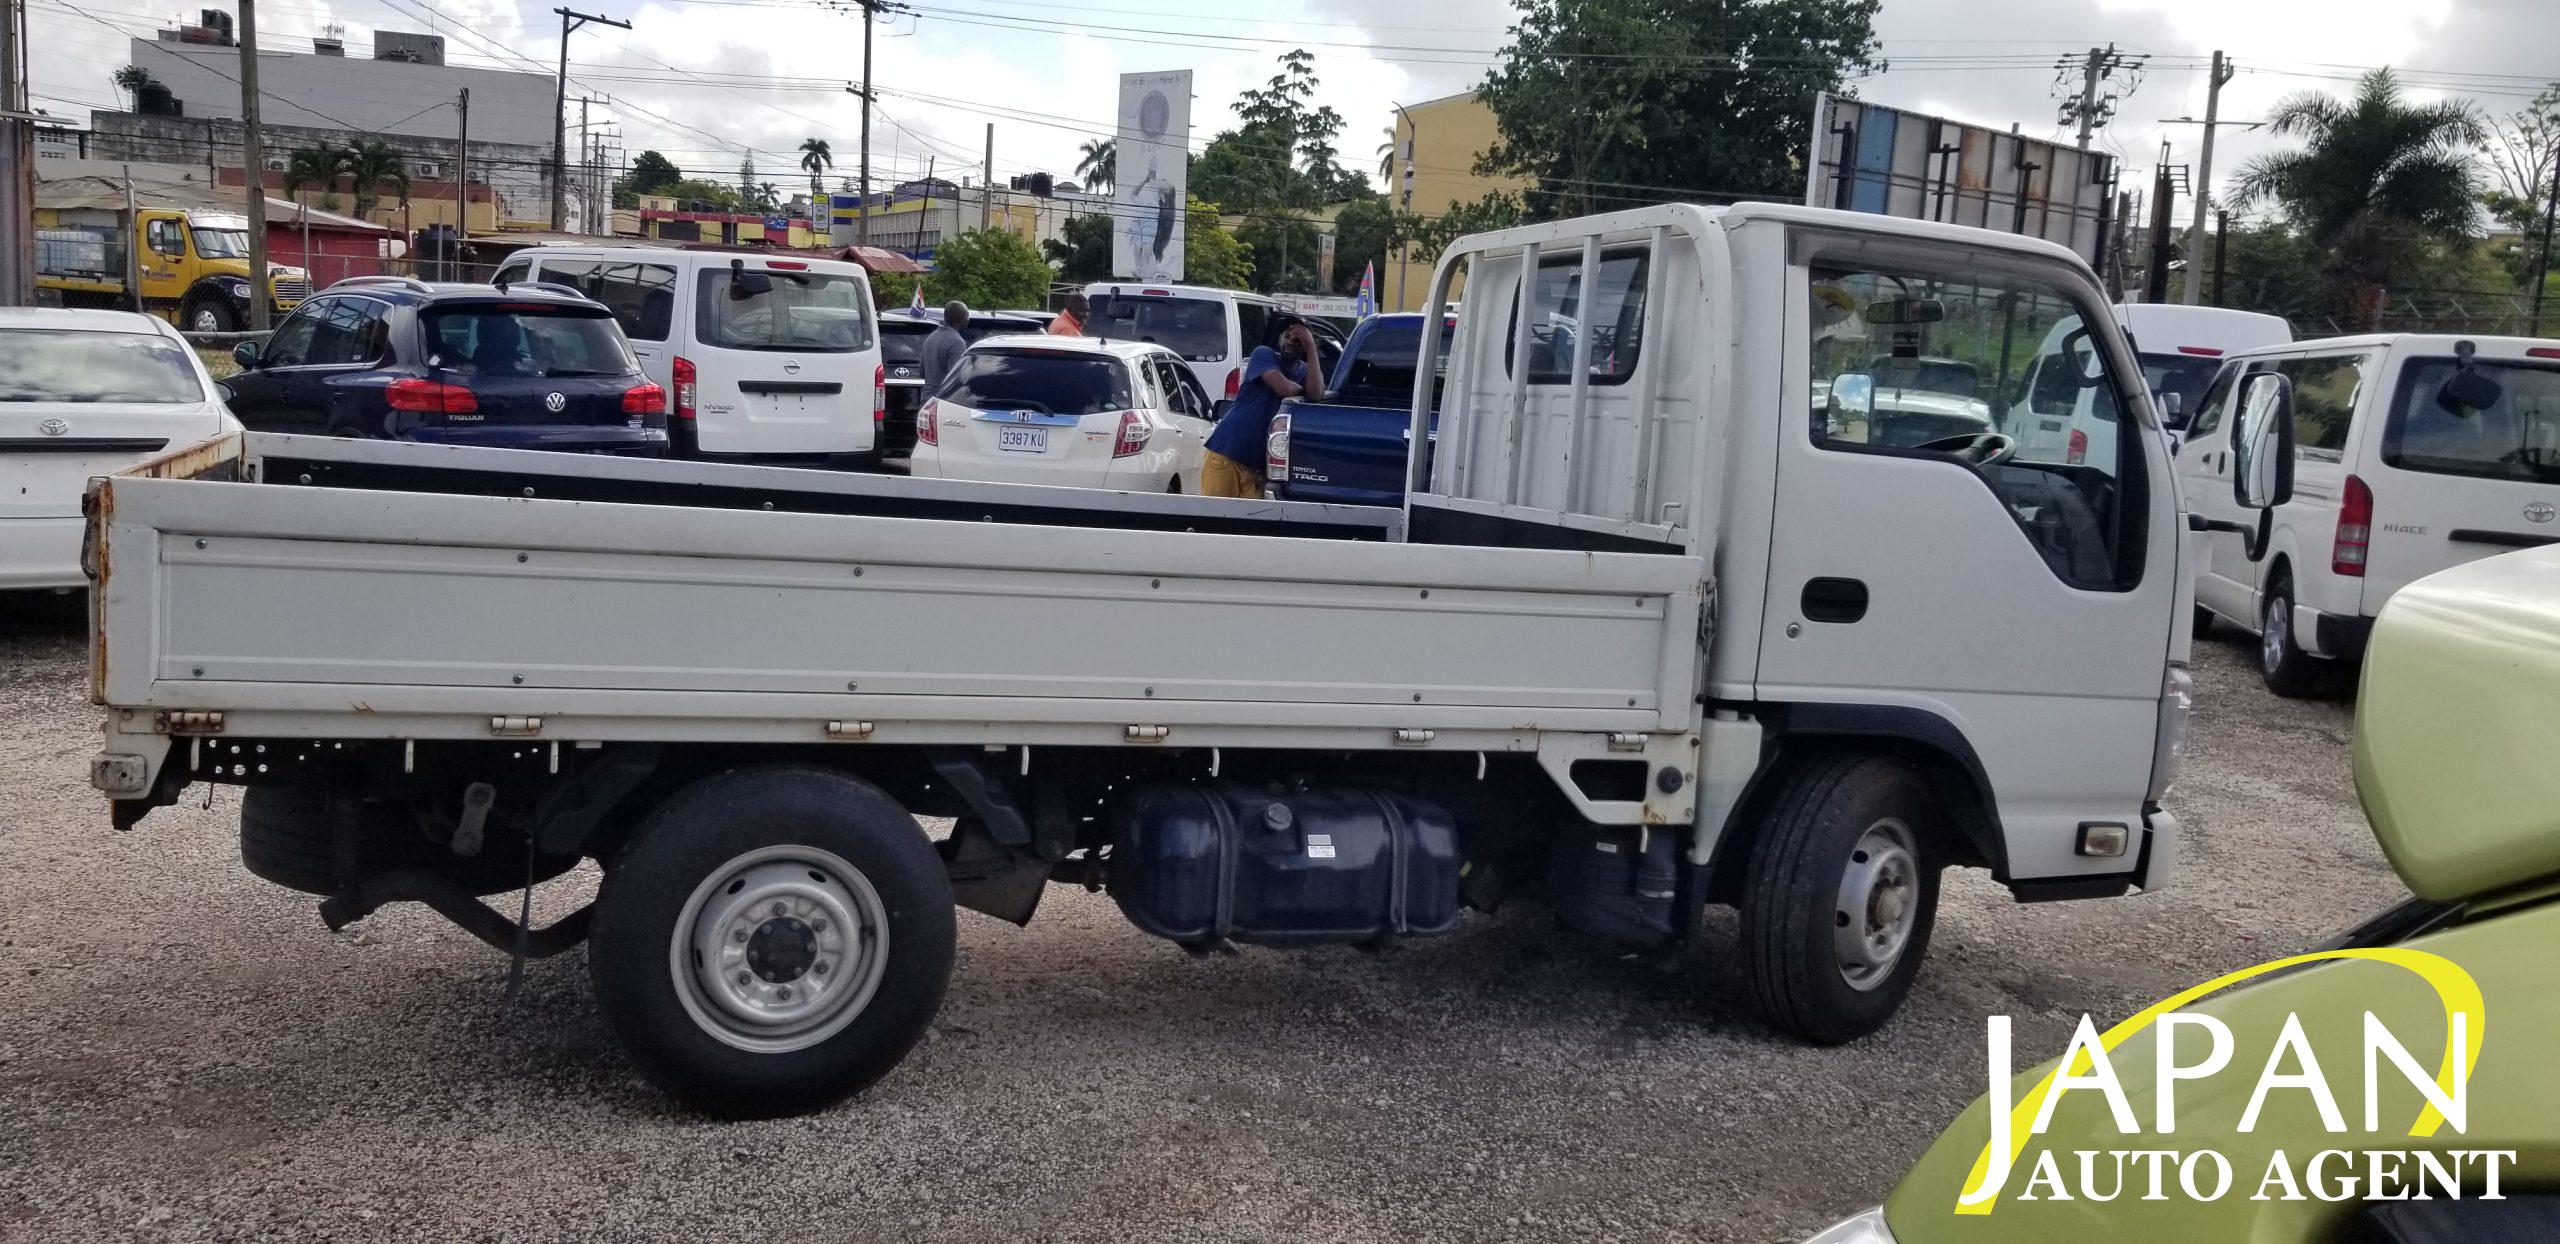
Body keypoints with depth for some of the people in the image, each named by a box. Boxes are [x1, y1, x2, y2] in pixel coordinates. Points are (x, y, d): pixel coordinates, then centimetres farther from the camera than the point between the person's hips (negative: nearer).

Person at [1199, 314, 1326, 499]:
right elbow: (1285, 388, -18)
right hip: (1225, 451, -4)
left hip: (1257, 461, 4)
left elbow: (1316, 395, -13)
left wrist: (1312, 348, -12)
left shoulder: (1307, 372, 12)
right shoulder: (1263, 355, -1)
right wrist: (1305, 390, 3)